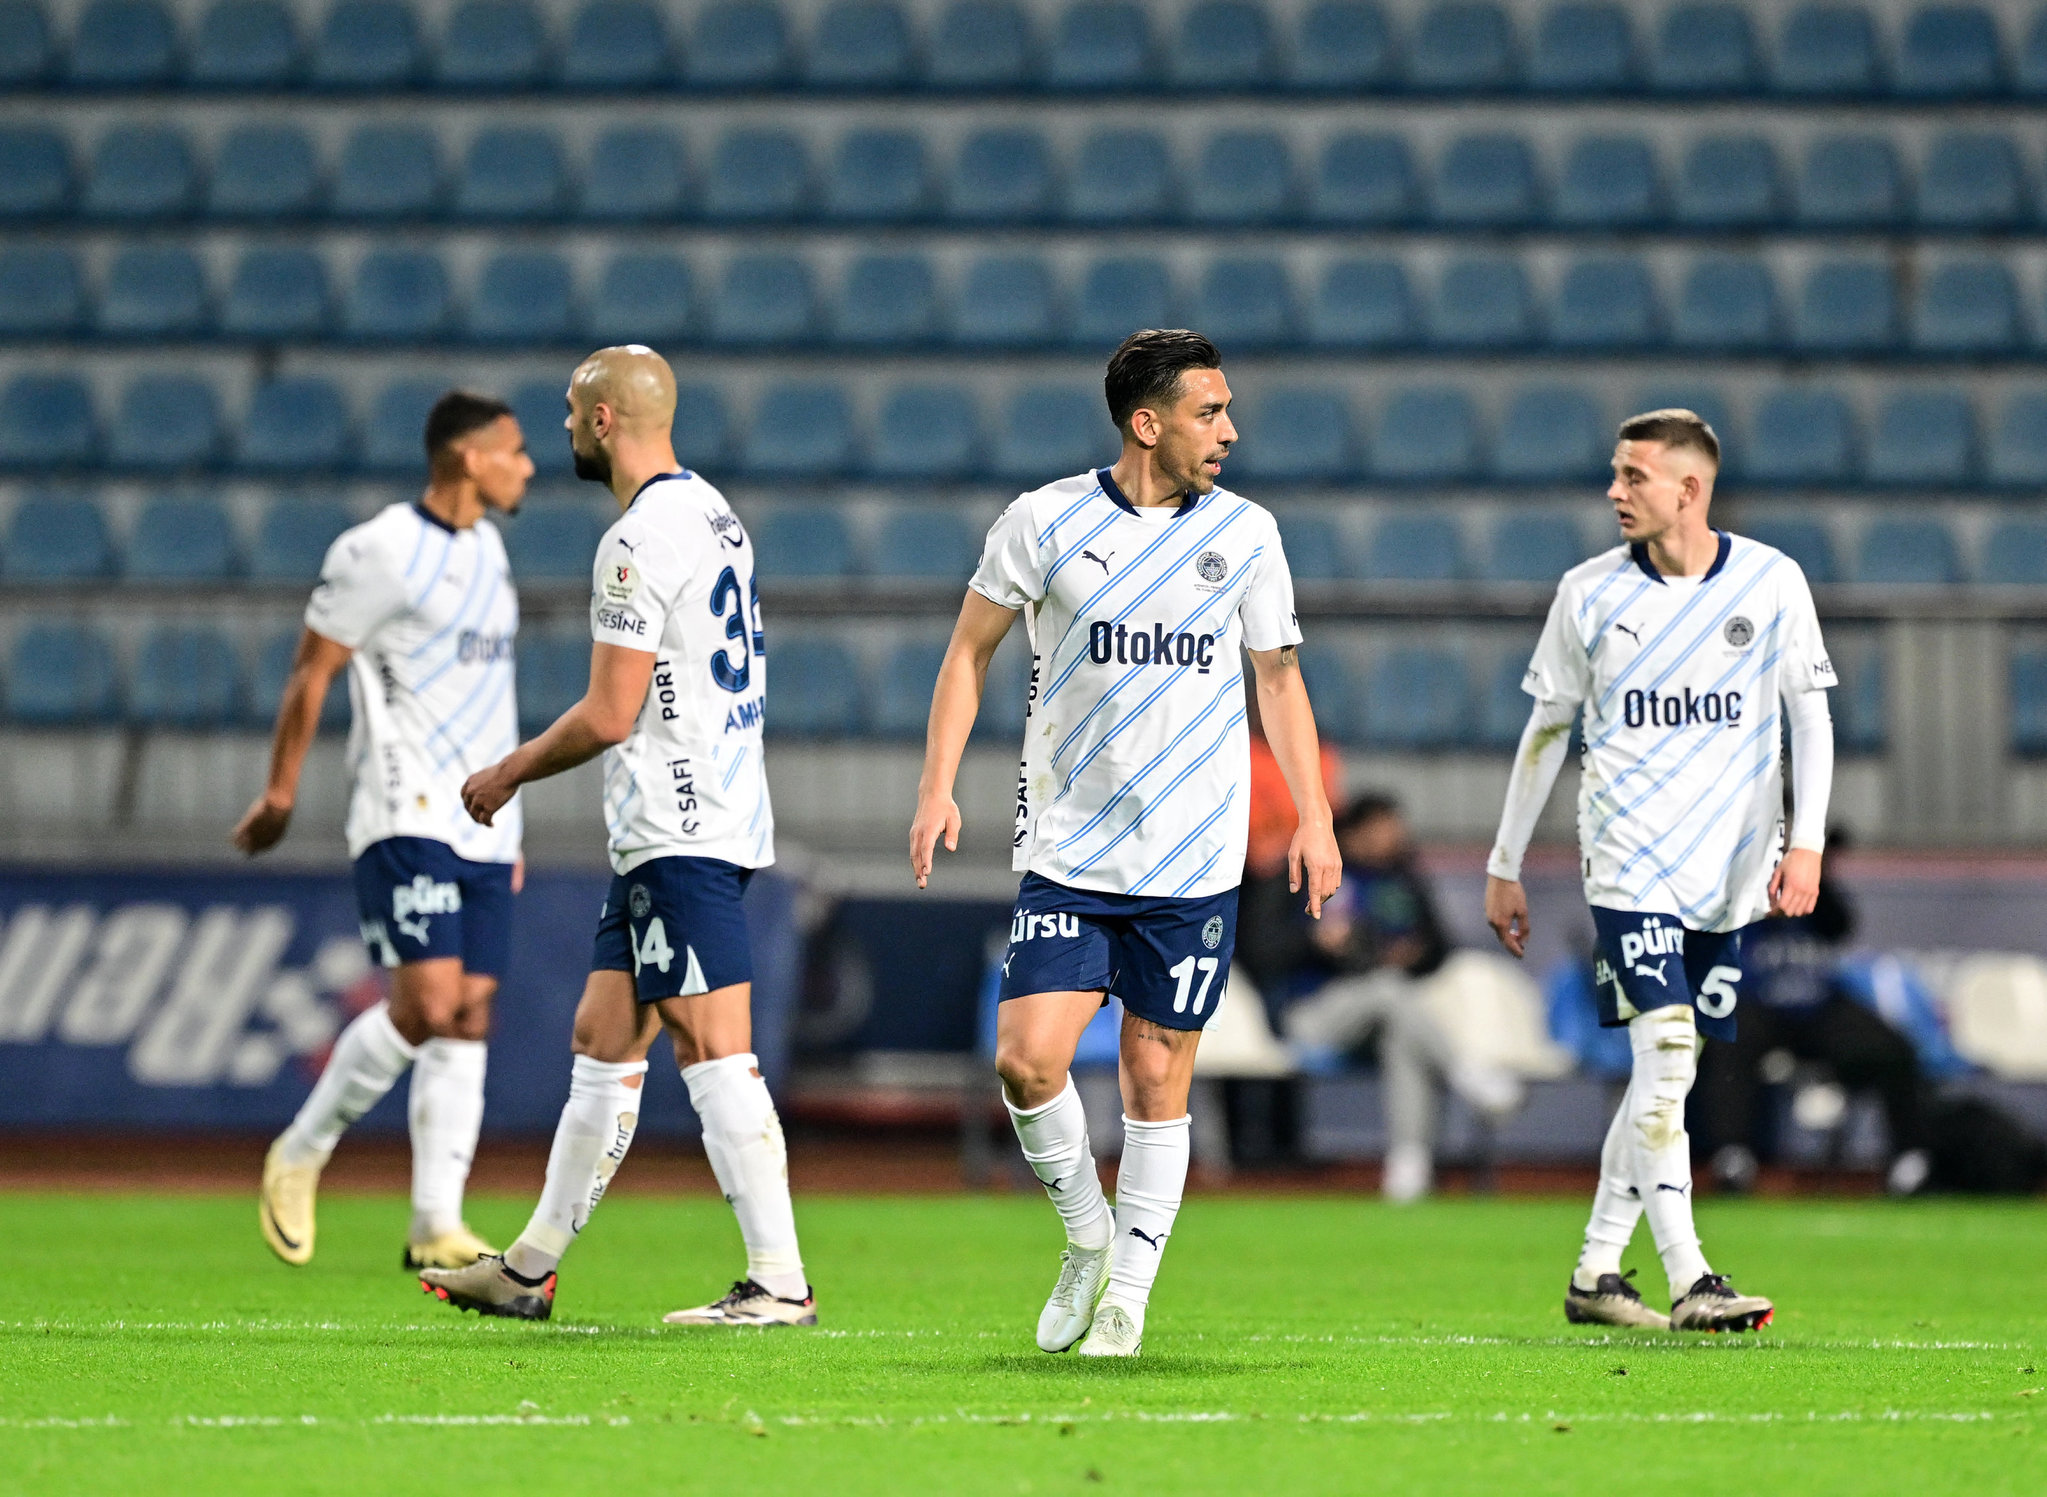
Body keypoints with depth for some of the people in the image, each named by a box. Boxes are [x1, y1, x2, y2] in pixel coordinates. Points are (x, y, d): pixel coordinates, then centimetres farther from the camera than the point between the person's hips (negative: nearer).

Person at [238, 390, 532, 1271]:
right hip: (407, 821, -8)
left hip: (482, 827, 8)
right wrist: (281, 792, -2)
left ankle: (436, 1226, 1)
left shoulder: (487, 552, 16)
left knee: (469, 1018, 1)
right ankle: (300, 1156, 2)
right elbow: (312, 671, -4)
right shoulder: (381, 552, -9)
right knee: (427, 1003, -17)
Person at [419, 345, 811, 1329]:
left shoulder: (641, 539, -15)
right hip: (698, 824, 10)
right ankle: (530, 1269, 20)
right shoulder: (712, 513, 15)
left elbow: (610, 716, -16)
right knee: (602, 1038, 14)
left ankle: (779, 1282, -13)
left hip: (681, 832, -10)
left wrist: (510, 773, -1)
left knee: (714, 1054, -11)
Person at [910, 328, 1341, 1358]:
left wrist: (1314, 816, 4)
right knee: (1026, 1061, -12)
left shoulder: (1245, 533, 3)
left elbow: (1278, 675, 13)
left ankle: (1128, 1292, 13)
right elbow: (971, 649, 6)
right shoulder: (1044, 522, -3)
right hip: (1070, 855, -1)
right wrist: (938, 786, -3)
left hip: (1195, 866, 1)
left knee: (1157, 1079, 1)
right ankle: (1087, 1238, 13)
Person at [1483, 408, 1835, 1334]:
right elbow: (1546, 728, 10)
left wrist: (1805, 842, -8)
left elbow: (1810, 715, 5)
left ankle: (1595, 1273, 17)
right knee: (1664, 1055, -17)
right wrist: (1505, 866, 12)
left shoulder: (1771, 583, 1)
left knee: (1667, 1077, 6)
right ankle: (1689, 1284, -20)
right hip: (1627, 860, -2)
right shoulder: (1590, 592, 2)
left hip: (1731, 870, 2)